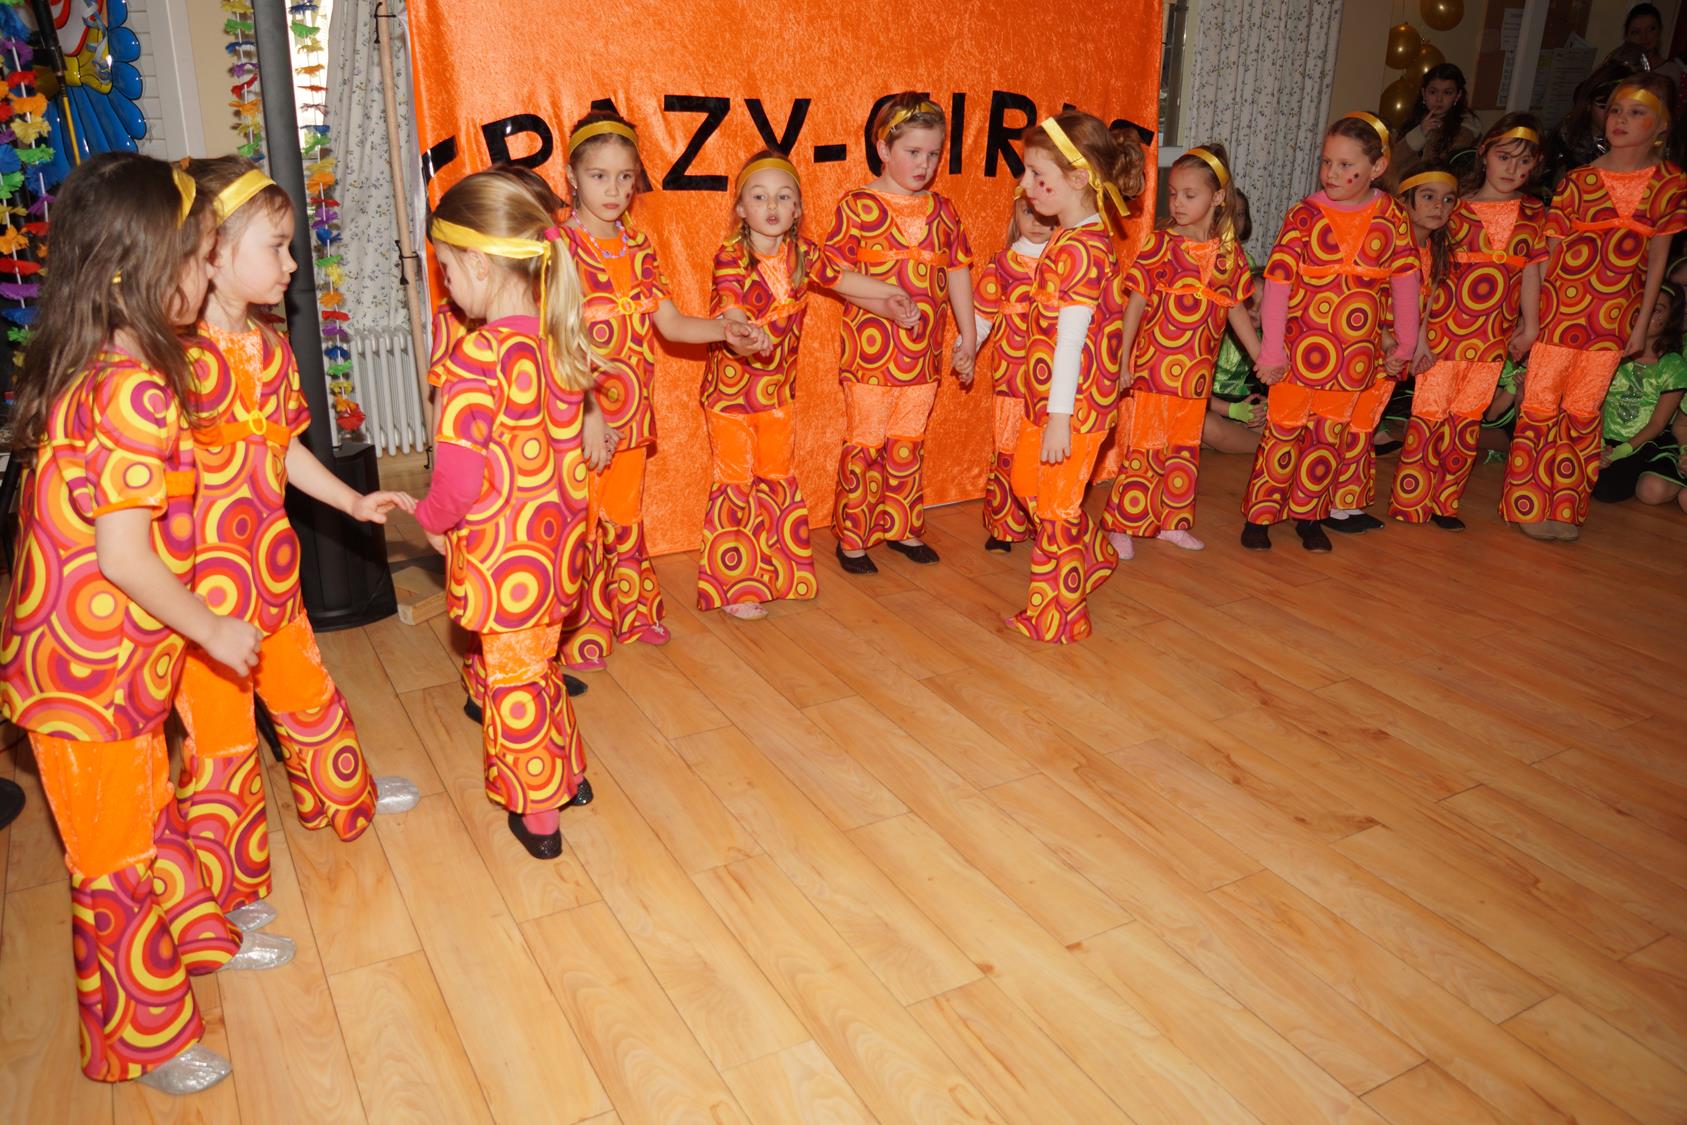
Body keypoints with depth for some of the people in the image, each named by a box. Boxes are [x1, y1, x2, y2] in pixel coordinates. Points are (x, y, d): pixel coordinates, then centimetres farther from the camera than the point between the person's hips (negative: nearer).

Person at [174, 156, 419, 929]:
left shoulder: (271, 351, 5)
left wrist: (353, 501, 17)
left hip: (273, 568, 8)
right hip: (204, 588, -7)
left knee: (308, 696, 25)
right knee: (220, 735, 7)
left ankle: (342, 797, 51)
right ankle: (226, 889, 26)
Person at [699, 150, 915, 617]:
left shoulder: (802, 253, 0)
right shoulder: (731, 255, -17)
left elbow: (842, 279, 18)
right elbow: (730, 309, -32)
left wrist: (891, 292, 22)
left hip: (779, 389, 6)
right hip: (731, 388, -6)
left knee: (778, 478, 15)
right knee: (735, 482, 1)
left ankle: (778, 574, 30)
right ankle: (731, 589, 12)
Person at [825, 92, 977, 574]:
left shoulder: (941, 210, 8)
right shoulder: (857, 206, -6)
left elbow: (958, 273, 12)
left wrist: (968, 337, 12)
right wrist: (881, 295, -19)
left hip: (923, 351, 4)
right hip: (871, 349, -4)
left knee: (909, 444, 14)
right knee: (865, 443, 3)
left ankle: (902, 529, 27)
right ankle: (852, 538, 14)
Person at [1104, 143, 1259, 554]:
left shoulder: (1229, 253, 5)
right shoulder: (1162, 244, -7)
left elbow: (1236, 309, 13)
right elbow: (1136, 303, -8)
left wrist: (1261, 357, 13)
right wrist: (1121, 360, -13)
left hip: (1196, 373, 5)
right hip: (1153, 366, -4)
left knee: (1185, 451, 14)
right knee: (1144, 450, -1)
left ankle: (1172, 522, 27)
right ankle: (1121, 525, 9)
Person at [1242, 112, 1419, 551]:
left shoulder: (1391, 215, 0)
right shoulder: (1304, 215, -9)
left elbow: (1404, 278, 7)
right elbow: (1277, 282, -11)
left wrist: (1405, 344, 9)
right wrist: (1271, 351, -13)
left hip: (1355, 356, 3)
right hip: (1300, 350, -3)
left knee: (1328, 437, 12)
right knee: (1283, 432, 4)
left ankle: (1308, 516, 25)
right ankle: (1259, 515, 16)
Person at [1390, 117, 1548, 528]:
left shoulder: (1535, 213, 7)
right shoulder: (1458, 208, -4)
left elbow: (1531, 272, 10)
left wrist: (1530, 327, 9)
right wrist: (1419, 331, -11)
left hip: (1494, 337, 4)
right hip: (1444, 327, -3)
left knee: (1468, 420, 9)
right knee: (1429, 414, -1)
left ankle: (1445, 503, 18)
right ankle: (1409, 503, 8)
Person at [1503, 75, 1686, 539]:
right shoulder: (1579, 180, -2)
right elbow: (1548, 251, -4)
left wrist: (1642, 322, 3)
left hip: (1614, 317, 1)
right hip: (1561, 307, -1)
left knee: (1583, 411, 8)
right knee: (1540, 405, 1)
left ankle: (1566, 509, 17)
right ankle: (1529, 505, 11)